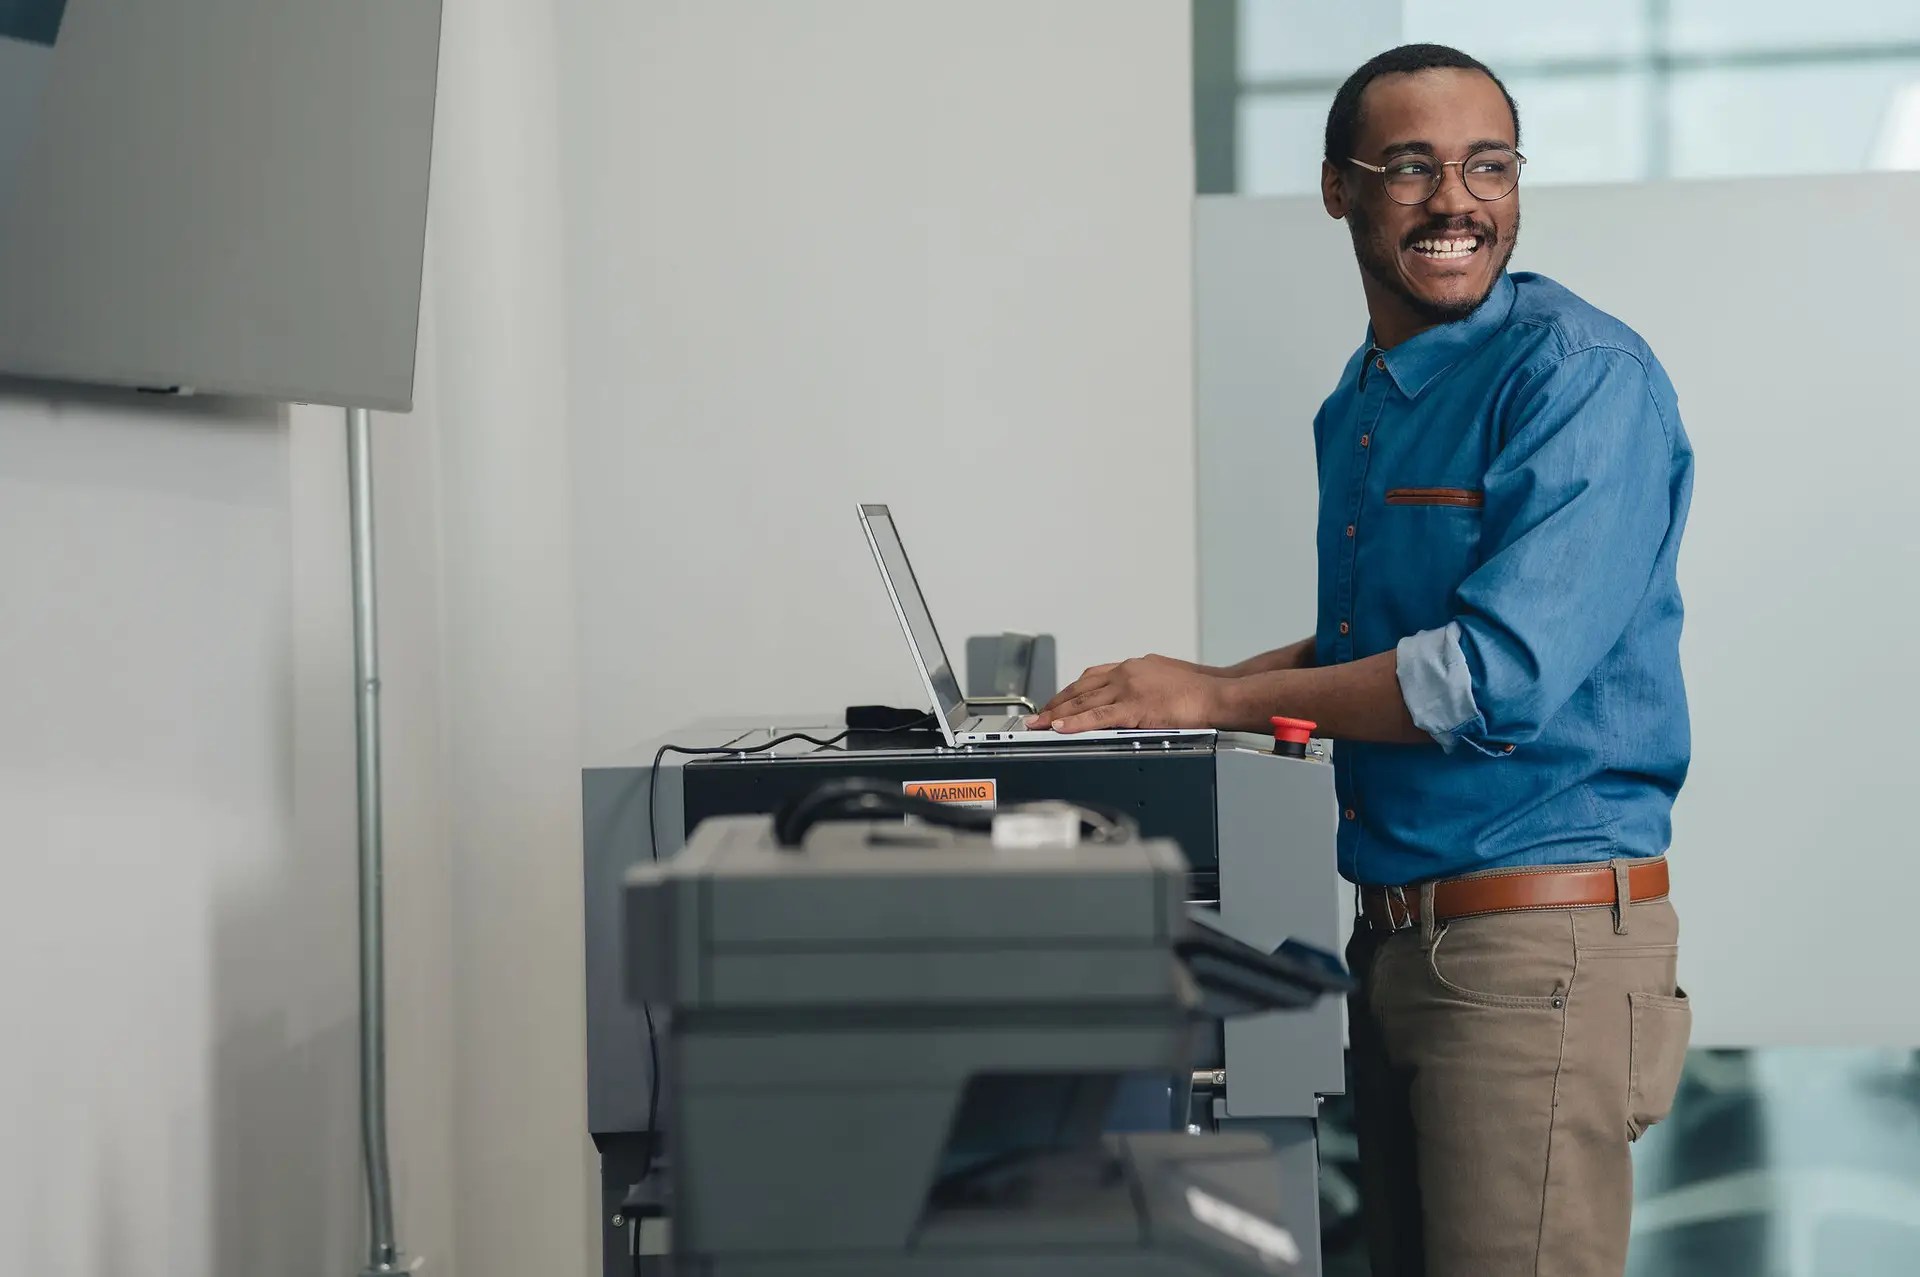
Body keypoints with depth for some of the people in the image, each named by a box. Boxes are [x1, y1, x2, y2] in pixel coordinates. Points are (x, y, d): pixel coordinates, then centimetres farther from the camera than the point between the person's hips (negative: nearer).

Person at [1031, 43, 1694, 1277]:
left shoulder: (1584, 377, -14)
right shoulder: (1360, 399, 14)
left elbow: (1499, 674, -23)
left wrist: (1217, 698, -13)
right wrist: (1177, 695, 9)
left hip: (1540, 935, -9)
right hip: (1394, 933, 9)